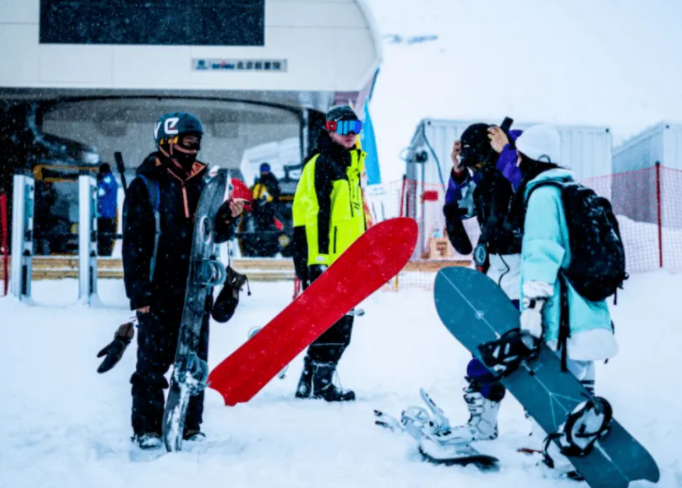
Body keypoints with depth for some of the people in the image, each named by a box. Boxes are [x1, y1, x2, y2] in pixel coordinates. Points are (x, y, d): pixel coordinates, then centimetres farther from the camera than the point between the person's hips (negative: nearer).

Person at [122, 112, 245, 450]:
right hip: (159, 290, -5)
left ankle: (191, 425, 18)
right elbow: (134, 242, -6)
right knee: (154, 359, -2)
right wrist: (138, 292, -11)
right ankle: (147, 427, 8)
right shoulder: (145, 185, -2)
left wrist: (227, 218, -6)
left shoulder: (202, 183, 13)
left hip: (195, 288, 5)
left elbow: (215, 234, 16)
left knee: (195, 358, 8)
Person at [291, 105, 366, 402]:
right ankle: (321, 383, 1)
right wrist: (317, 256, -22)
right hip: (325, 260, -9)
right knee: (330, 322, -8)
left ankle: (309, 382, 19)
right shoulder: (321, 164, -7)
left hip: (347, 260, 9)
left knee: (340, 325, 11)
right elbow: (310, 212, -16)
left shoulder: (350, 165, 21)